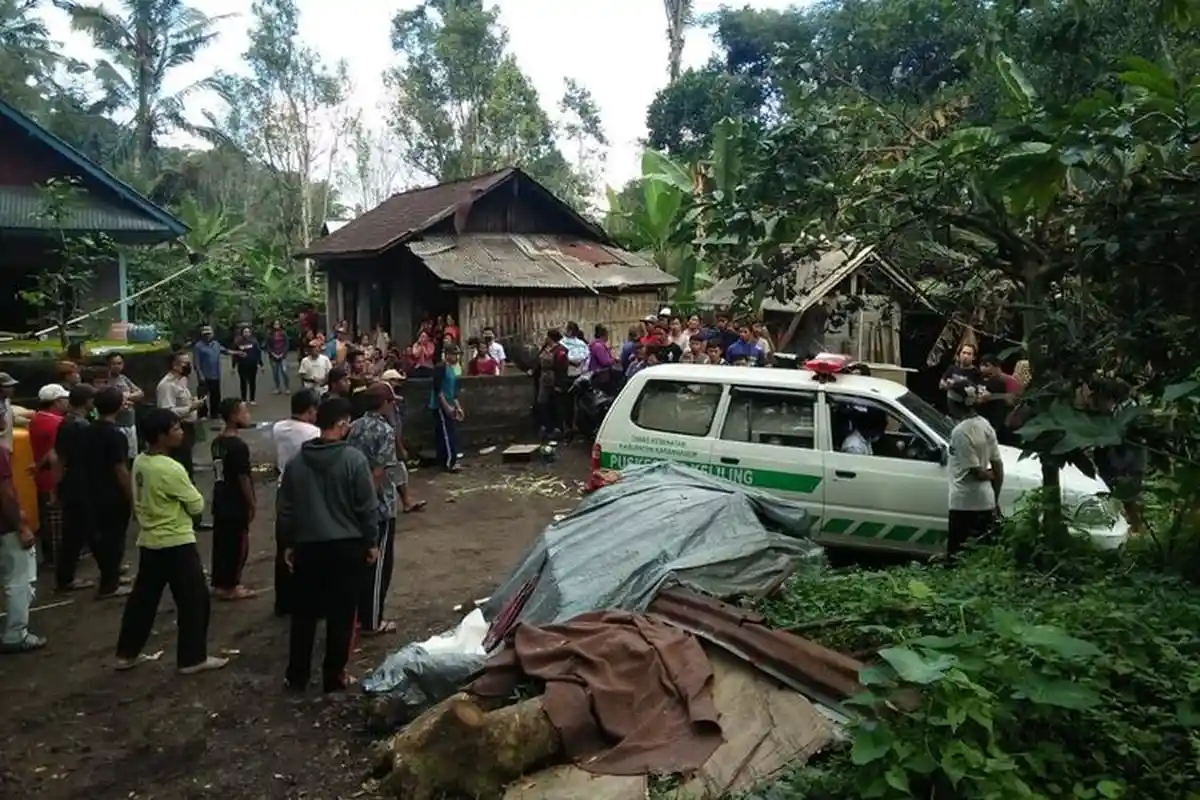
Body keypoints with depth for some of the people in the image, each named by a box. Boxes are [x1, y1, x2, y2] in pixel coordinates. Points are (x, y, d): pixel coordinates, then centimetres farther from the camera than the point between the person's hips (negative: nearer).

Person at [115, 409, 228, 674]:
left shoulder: (139, 462, 3)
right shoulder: (171, 469, -22)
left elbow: (138, 502, 13)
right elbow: (197, 506, -13)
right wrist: (185, 497, 6)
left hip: (148, 541, 9)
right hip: (176, 544, -8)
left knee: (143, 597, 19)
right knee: (194, 599, 3)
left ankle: (127, 654, 28)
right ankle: (192, 658, 9)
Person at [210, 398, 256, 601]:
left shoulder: (217, 442, 8)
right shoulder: (238, 446, -20)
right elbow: (243, 478, -19)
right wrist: (252, 504, -11)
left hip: (220, 501, 9)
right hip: (236, 504, -9)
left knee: (221, 542, 15)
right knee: (238, 545, 2)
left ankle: (219, 583, 24)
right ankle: (230, 586, 9)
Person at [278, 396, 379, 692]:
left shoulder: (296, 462, 1)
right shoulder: (353, 459, -13)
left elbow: (285, 508, 7)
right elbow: (368, 506, -10)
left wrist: (288, 543, 18)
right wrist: (371, 542, 2)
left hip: (307, 545, 4)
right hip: (347, 546, -4)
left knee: (304, 613, 15)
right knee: (341, 614, 7)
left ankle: (296, 676, 22)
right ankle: (334, 676, 15)